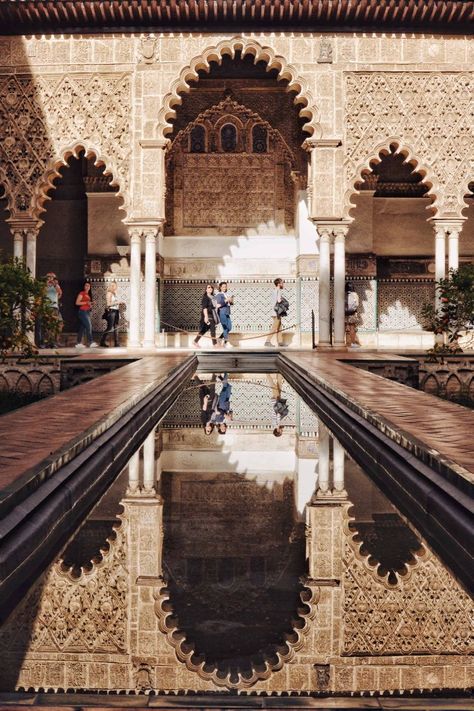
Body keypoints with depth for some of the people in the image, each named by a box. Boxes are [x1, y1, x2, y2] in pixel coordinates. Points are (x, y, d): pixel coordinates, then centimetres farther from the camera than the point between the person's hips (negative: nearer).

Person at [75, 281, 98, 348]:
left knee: (82, 327, 7)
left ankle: (79, 343, 8)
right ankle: (90, 342, -19)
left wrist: (90, 305, 8)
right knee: (89, 326, -15)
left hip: (87, 312, 8)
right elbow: (77, 303, -11)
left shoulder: (88, 295, 19)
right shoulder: (81, 293, -5)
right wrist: (86, 302, -17)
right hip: (82, 311, -8)